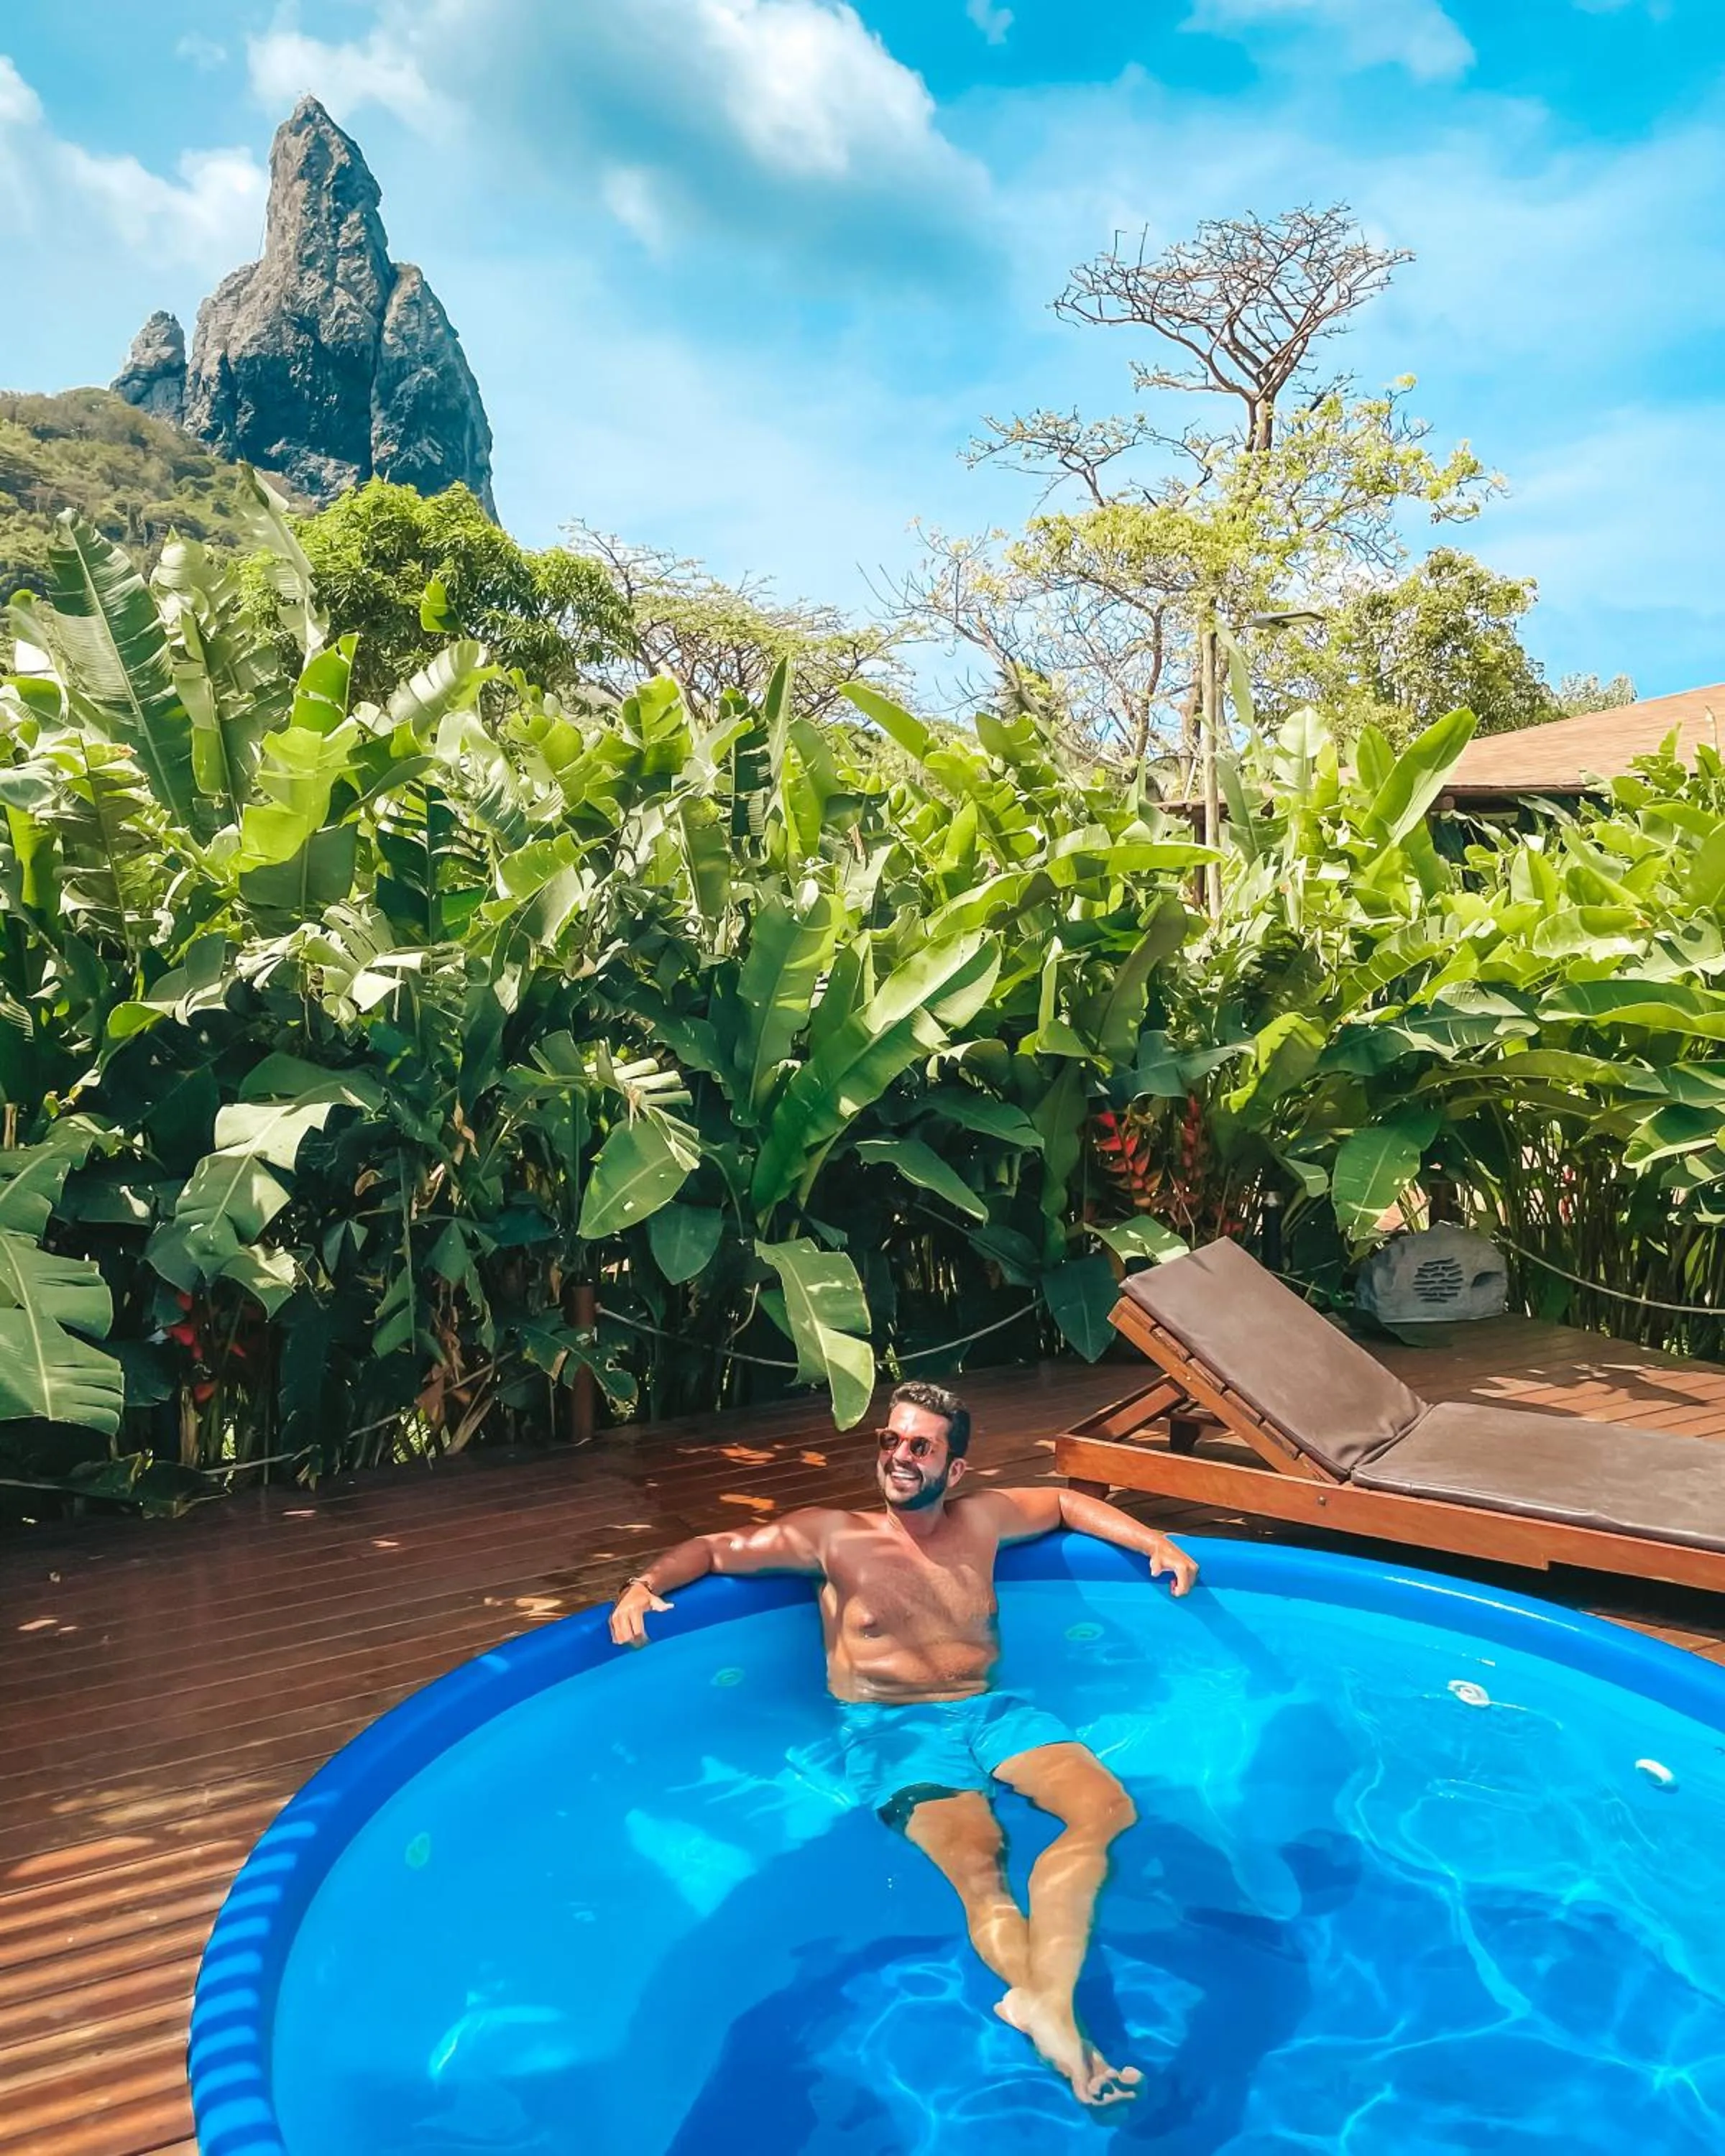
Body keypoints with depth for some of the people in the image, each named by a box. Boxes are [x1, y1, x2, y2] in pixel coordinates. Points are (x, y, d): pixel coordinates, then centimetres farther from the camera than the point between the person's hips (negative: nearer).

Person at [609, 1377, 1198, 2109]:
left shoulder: (981, 1519, 10)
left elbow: (1067, 1502, 27)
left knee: (1107, 1809, -23)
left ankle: (1041, 1999, -40)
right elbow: (714, 1550, 0)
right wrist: (645, 1584, -20)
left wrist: (1154, 1543, 15)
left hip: (991, 1711, 4)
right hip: (893, 1729, -4)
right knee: (977, 1866, -31)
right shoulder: (832, 1535, 0)